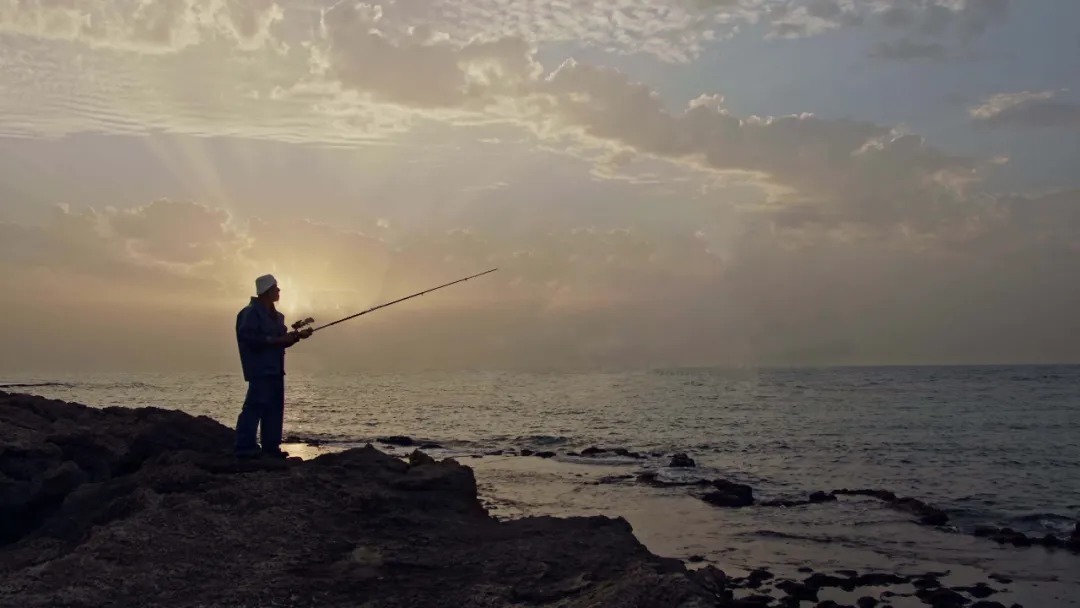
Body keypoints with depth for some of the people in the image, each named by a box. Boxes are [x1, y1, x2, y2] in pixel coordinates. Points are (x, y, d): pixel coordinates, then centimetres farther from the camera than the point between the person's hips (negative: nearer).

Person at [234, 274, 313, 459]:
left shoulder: (275, 315, 19)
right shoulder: (251, 312, -11)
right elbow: (250, 338, -21)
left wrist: (297, 335, 8)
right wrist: (277, 340, -20)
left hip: (275, 369, 10)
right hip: (261, 369, -10)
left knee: (274, 409, 8)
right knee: (255, 407, -13)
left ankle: (271, 447, 12)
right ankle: (245, 447, -11)